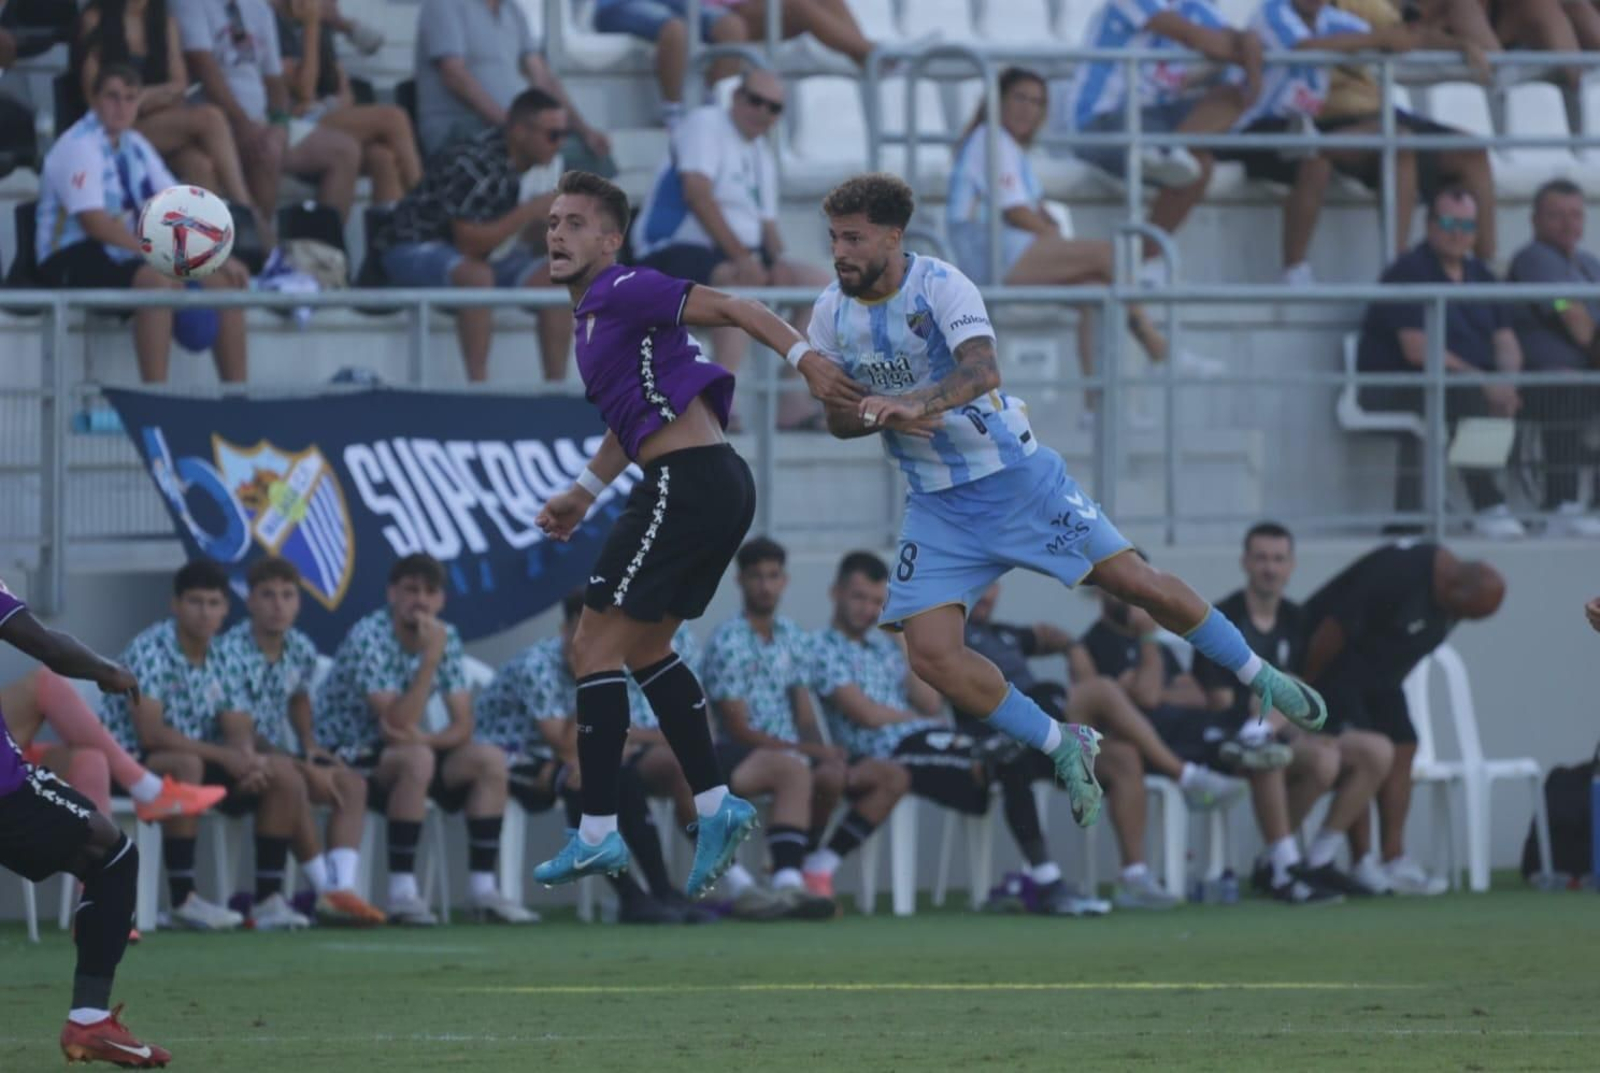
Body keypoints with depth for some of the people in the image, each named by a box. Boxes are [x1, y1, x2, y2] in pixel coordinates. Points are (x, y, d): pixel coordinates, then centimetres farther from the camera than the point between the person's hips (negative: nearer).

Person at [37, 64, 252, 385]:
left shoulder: (135, 145, 13)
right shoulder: (79, 145, -12)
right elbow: (94, 222, -23)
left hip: (126, 259, 9)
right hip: (74, 263, -9)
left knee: (225, 280, -4)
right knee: (160, 279, -35)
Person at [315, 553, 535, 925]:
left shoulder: (446, 638, -1)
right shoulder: (368, 638, -22)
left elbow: (462, 725, -3)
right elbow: (397, 724, -29)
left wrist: (425, 738, -25)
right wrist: (430, 658, -33)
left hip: (407, 750, 7)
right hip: (347, 755, -7)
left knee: (490, 760, -12)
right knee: (415, 759, -35)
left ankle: (482, 889, -12)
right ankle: (402, 894, -33)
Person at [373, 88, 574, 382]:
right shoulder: (476, 164, -28)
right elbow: (470, 245, -29)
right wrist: (530, 211, -28)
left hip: (484, 251, 8)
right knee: (477, 275, -39)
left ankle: (556, 383, -14)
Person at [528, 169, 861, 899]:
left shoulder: (624, 292, -10)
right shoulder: (595, 315, 20)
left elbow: (730, 308, -18)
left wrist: (804, 358, -30)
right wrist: (584, 494, 32)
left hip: (686, 484, -10)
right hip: (712, 485, 10)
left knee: (595, 647, -6)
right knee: (644, 649, 21)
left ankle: (597, 833, -6)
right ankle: (715, 805, 20)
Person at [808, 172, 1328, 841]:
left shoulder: (940, 286, -17)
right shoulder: (832, 314, -1)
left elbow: (980, 370, -33)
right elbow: (837, 419, 5)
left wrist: (911, 402, -51)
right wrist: (884, 418, -17)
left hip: (1015, 477, -4)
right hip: (938, 505, 4)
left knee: (1140, 585, -1)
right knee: (930, 652, -14)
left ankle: (1261, 679, 22)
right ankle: (1065, 750, 2)